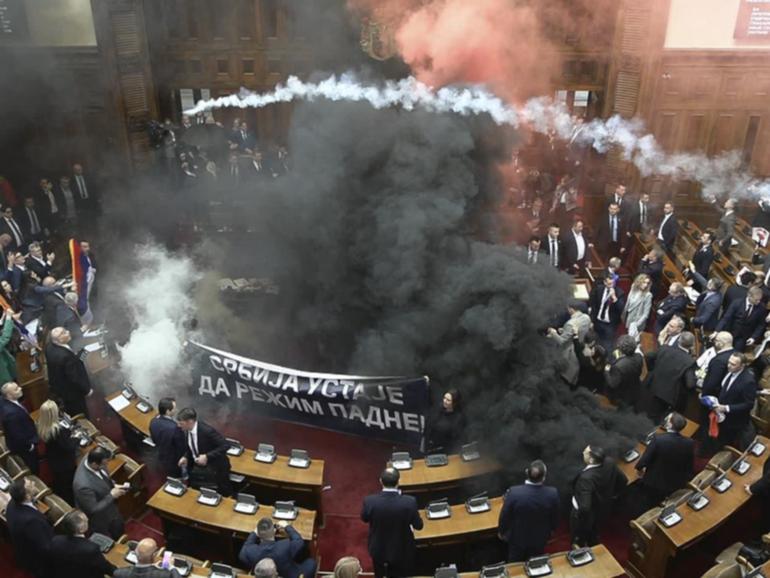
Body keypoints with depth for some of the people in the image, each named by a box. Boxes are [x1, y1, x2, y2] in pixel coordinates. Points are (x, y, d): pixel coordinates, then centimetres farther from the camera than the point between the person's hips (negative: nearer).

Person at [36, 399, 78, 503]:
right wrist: (75, 438, -12)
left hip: (53, 462, 7)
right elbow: (69, 447, -28)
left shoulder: (41, 427, -15)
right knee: (70, 487, 18)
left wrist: (68, 431, -1)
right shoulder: (59, 430, -39)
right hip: (65, 464, -7)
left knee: (59, 486, 30)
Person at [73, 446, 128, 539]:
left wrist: (113, 486, -11)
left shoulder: (91, 457, -22)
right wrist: (111, 495, -26)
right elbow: (93, 510, -30)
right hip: (100, 522, -7)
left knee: (119, 532, 33)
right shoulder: (84, 485, -45)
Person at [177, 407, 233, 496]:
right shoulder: (187, 430, -10)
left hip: (215, 467, -6)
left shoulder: (207, 430, -32)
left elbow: (225, 445, -28)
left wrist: (207, 457, -33)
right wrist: (185, 457, -9)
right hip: (197, 465, 6)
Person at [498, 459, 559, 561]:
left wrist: (501, 531, 3)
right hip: (540, 538, 1)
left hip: (517, 538, -1)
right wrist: (551, 530, 14)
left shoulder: (514, 492, -34)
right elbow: (554, 518, -8)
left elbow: (505, 516, -18)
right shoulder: (552, 493, -28)